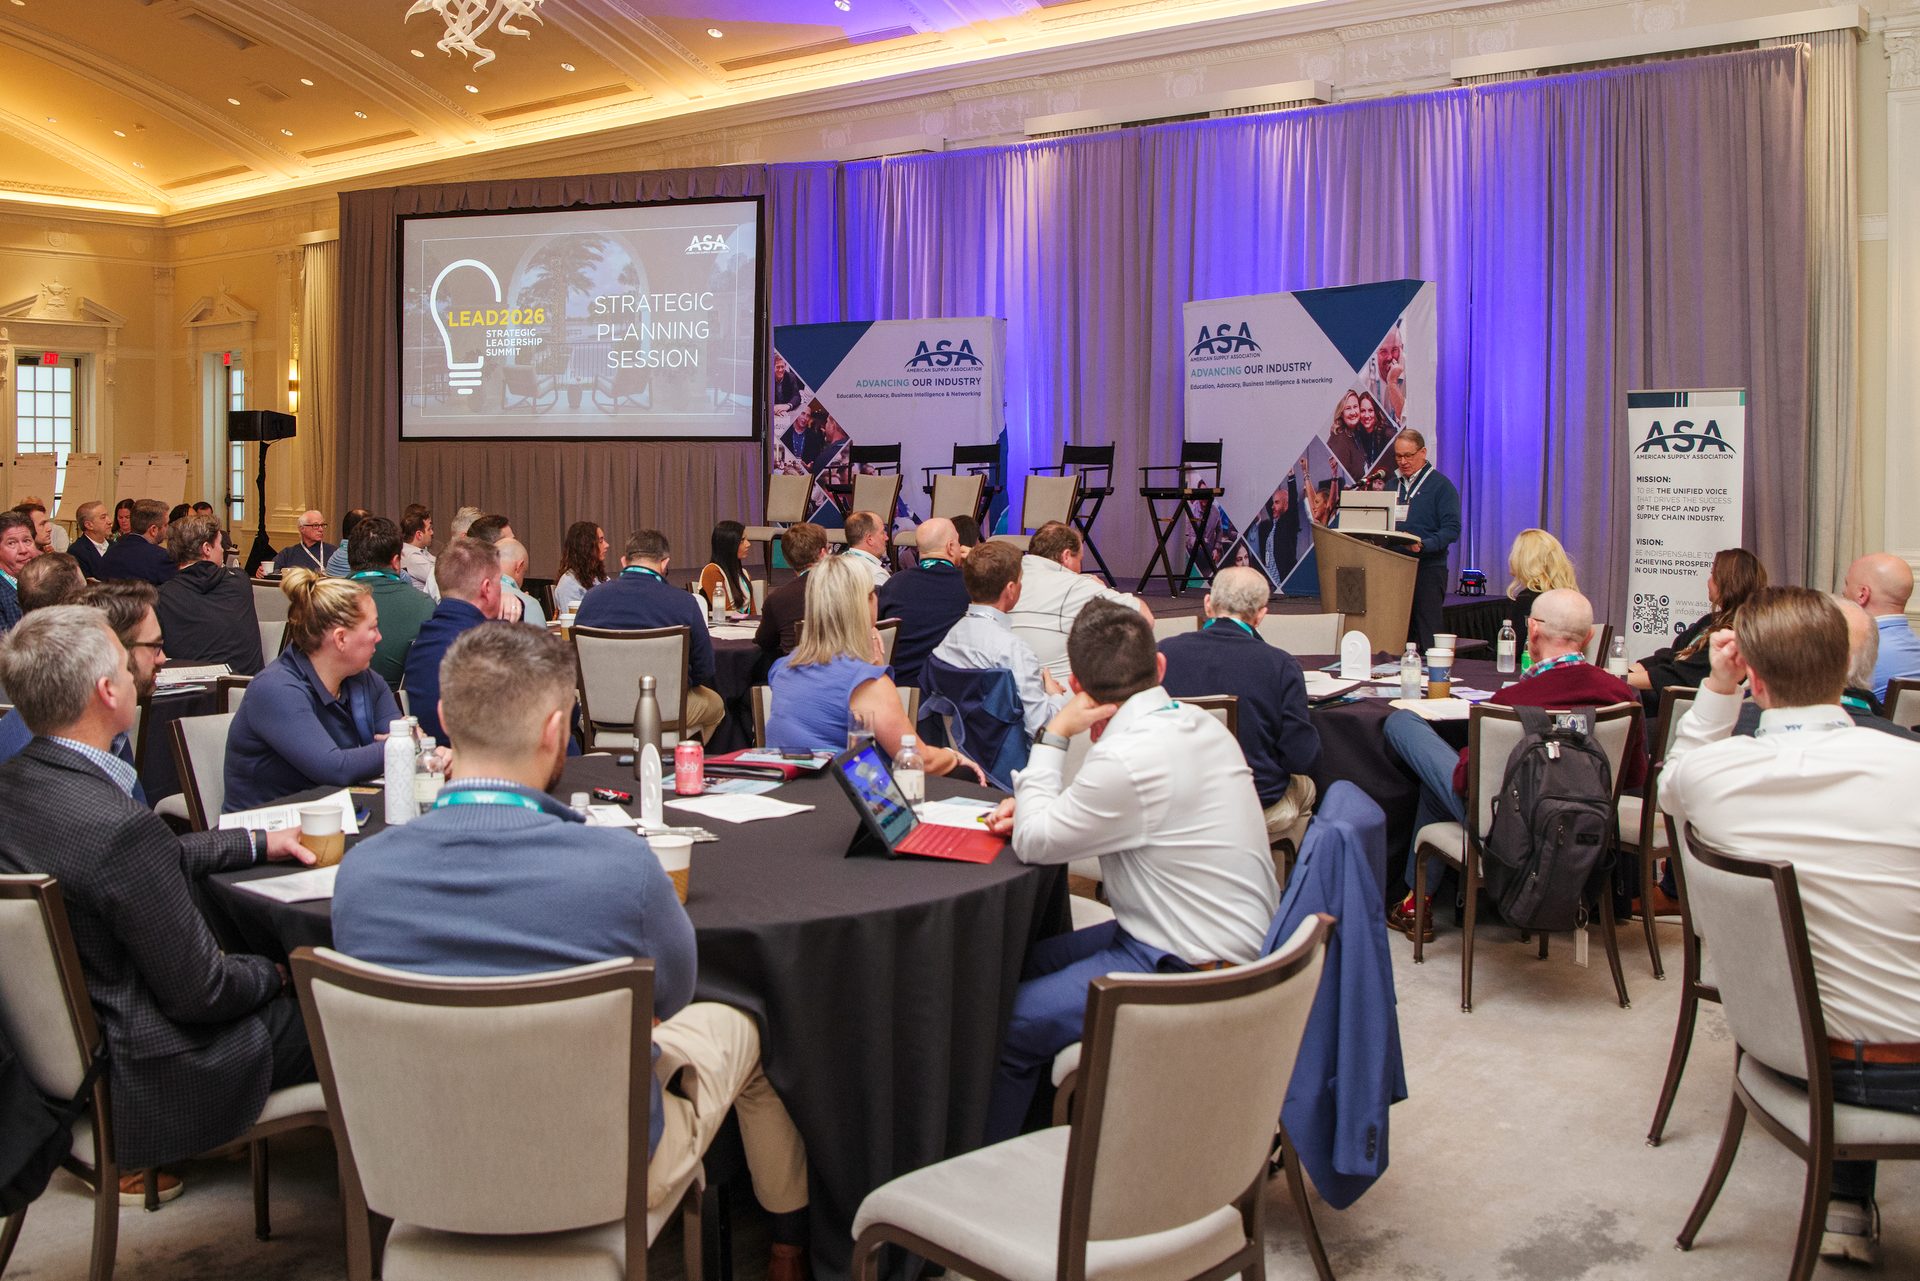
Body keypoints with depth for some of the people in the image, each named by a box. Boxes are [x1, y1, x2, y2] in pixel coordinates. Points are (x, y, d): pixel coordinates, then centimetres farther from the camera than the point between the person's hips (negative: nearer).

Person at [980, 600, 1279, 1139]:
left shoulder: (1128, 759, -26)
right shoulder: (1196, 722, 3)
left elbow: (1034, 843, -14)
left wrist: (1052, 737, -7)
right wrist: (1035, 807, 3)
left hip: (1189, 973, -10)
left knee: (1008, 1027, -9)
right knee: (1025, 962, 17)